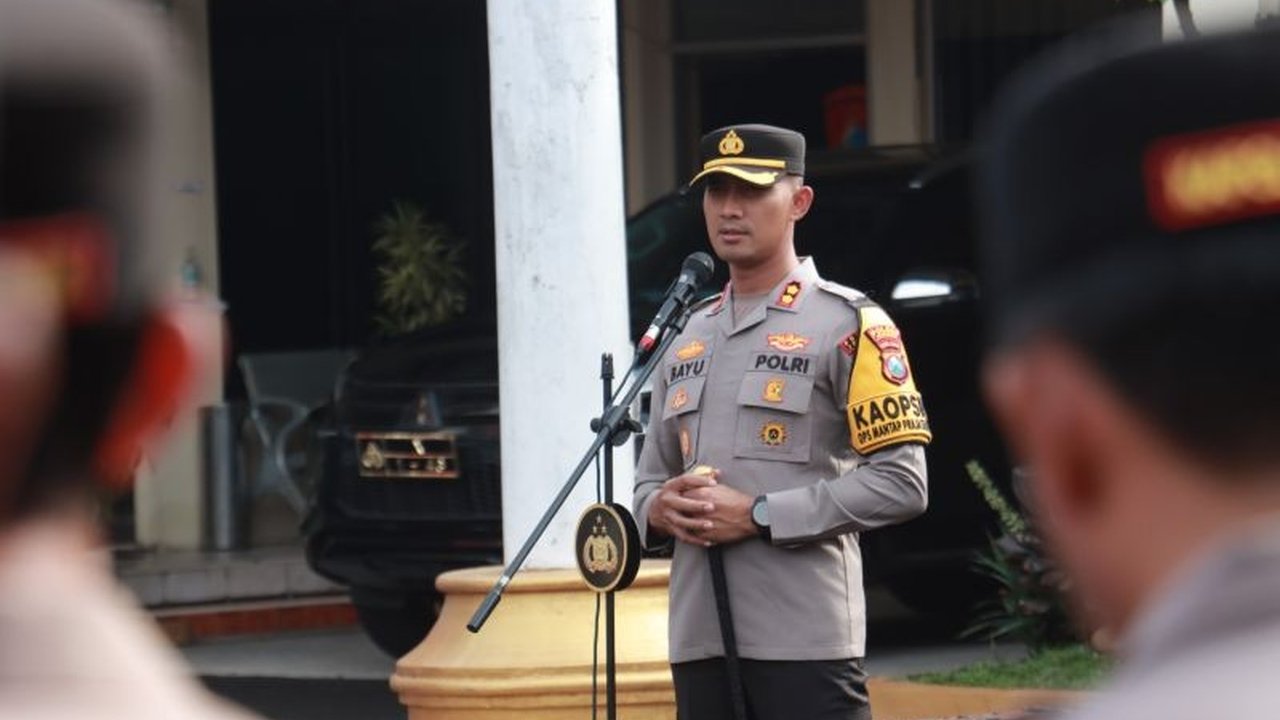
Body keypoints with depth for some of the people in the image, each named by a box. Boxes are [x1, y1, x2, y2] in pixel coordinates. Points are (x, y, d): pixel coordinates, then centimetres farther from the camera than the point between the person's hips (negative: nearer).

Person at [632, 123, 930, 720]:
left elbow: (900, 483, -9)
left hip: (806, 644, -7)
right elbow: (651, 477, 27)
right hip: (700, 641, 7)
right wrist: (661, 508, 1)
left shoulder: (847, 324, -1)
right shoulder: (689, 339, 20)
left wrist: (758, 514, -14)